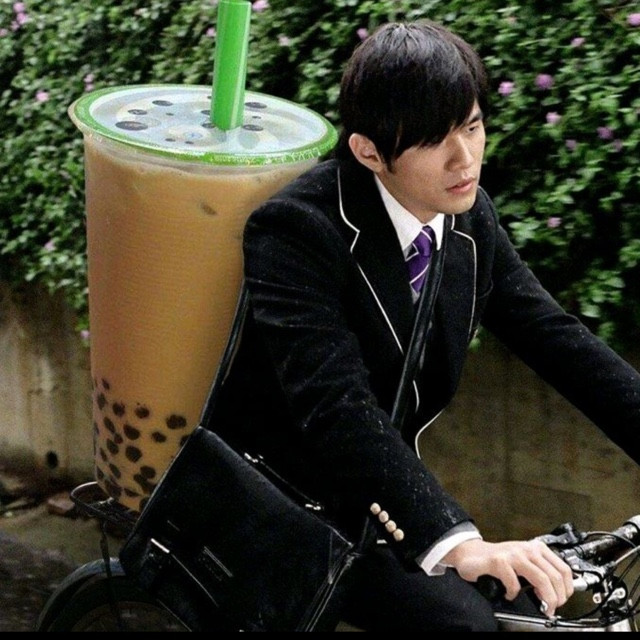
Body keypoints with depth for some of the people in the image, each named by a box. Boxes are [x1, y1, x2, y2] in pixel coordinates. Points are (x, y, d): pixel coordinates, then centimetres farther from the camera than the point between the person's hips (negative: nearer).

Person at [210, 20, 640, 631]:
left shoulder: (469, 219, -1)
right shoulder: (296, 230, -23)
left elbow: (556, 338, 2)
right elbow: (337, 408, -34)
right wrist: (456, 542, -45)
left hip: (378, 491, 7)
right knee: (463, 617, -25)